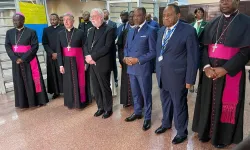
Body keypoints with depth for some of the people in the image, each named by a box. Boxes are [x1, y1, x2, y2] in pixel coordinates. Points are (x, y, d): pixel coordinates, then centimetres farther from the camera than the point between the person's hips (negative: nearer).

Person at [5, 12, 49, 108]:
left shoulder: (31, 32, -3)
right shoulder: (9, 32, 9)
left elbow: (35, 47, -10)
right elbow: (7, 47, 4)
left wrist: (23, 58, -15)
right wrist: (15, 58, -11)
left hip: (29, 61, -4)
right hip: (16, 62, 4)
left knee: (32, 80, 2)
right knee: (19, 82, 8)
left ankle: (38, 100, 15)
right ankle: (23, 102, 18)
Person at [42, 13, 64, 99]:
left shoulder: (63, 29, 1)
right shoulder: (46, 30, 10)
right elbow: (44, 43, 5)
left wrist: (58, 53, -9)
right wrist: (52, 53, -7)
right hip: (51, 56, 3)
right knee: (52, 74, 3)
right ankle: (56, 92, 12)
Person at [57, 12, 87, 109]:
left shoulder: (80, 32, -3)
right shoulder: (60, 34, 6)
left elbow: (84, 48, -3)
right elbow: (59, 51, 4)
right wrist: (61, 64, -2)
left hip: (78, 61, -3)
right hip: (66, 61, 3)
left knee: (80, 81, 4)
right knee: (68, 82, 10)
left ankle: (81, 101, 18)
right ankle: (70, 102, 24)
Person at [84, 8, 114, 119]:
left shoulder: (109, 30, -9)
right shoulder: (91, 30, 15)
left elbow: (107, 47, -19)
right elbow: (86, 45, 13)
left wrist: (92, 56, -18)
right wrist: (88, 56, -8)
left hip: (102, 64, -6)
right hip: (92, 64, 7)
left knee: (105, 88, 6)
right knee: (96, 88, 14)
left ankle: (108, 109, 23)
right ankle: (100, 107, 31)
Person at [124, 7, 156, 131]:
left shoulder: (150, 31, -8)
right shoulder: (131, 31, 13)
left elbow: (153, 51, -12)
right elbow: (126, 47, 17)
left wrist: (138, 60, -18)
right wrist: (126, 57, -4)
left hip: (143, 68, -6)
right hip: (131, 67, 6)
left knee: (146, 94, 6)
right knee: (135, 93, 19)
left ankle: (147, 118, 22)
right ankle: (137, 112, 37)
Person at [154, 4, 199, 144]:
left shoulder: (188, 30, -13)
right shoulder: (162, 30, 8)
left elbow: (193, 57, -13)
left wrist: (190, 79, -13)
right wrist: (158, 70, 14)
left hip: (177, 76, -6)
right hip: (162, 75, 6)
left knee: (179, 105, 9)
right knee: (165, 102, 22)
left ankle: (182, 131, 30)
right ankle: (166, 123, 44)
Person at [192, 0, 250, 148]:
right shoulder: (212, 23, 10)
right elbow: (204, 47, 5)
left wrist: (224, 69, -18)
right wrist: (206, 66, -11)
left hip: (231, 72, -4)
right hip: (210, 71, 4)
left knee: (226, 105, 7)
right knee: (208, 103, 11)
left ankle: (223, 136, 27)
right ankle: (206, 131, 30)